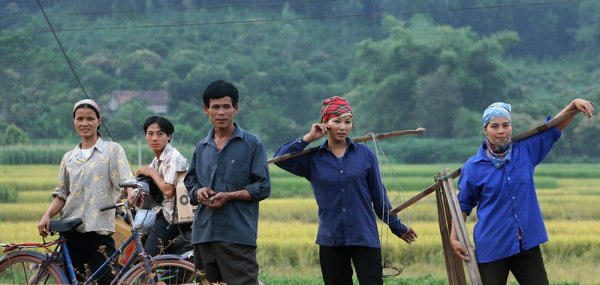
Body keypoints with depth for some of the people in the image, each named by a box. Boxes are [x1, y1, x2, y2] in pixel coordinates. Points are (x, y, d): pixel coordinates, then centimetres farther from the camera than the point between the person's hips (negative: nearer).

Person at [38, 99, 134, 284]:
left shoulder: (113, 150, 6)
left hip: (99, 229, -4)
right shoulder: (69, 157, 16)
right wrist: (47, 216, -3)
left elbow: (126, 181, -6)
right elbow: (61, 194, 14)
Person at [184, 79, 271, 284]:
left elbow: (263, 188, -2)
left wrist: (229, 196, -14)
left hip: (238, 235, -5)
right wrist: (198, 192, -1)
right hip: (204, 234, 5)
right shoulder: (202, 147, 17)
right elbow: (190, 183, 24)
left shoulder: (251, 145, 2)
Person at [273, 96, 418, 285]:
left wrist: (397, 227, 13)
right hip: (331, 241, 1)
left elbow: (378, 195, 10)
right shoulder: (313, 158, 4)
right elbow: (280, 158, -8)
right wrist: (308, 138, -5)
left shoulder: (364, 154, 3)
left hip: (364, 239, -1)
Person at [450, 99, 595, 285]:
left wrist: (575, 104, -7)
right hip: (492, 247, -3)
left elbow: (553, 128, 8)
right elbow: (463, 205, 6)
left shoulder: (526, 150, 2)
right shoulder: (473, 167, -4)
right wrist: (454, 237, -1)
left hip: (527, 243, 3)